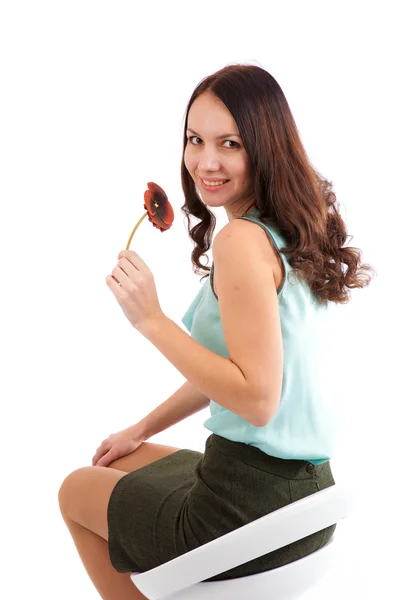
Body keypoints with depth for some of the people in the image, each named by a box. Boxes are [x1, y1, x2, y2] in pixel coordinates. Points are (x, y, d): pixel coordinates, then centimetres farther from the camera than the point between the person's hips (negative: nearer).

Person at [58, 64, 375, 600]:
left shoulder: (241, 240, -22)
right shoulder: (292, 231, 6)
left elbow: (257, 399, -27)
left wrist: (150, 318, -22)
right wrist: (143, 429, 20)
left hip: (253, 504, -8)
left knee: (76, 492, 18)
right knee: (124, 462, 31)